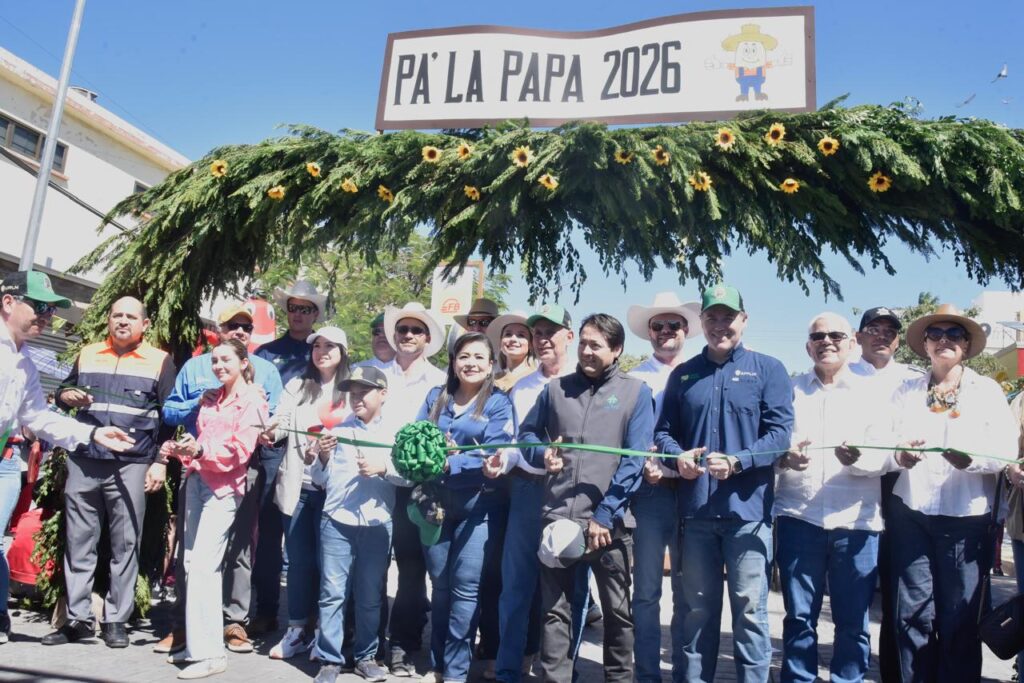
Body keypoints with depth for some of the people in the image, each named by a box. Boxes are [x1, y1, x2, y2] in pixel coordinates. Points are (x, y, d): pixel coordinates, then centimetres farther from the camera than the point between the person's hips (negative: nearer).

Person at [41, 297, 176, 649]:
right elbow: (62, 392, 23)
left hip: (131, 465, -3)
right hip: (83, 461, 3)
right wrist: (67, 396, -2)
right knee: (78, 540, 6)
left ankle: (116, 619, 9)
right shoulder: (87, 354, 13)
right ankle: (76, 616, 16)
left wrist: (161, 462, -5)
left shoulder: (159, 360, 3)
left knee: (125, 543, 0)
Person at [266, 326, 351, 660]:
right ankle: (298, 630, 20)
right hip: (298, 485, 2)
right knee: (299, 559, 8)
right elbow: (282, 423, -1)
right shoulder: (296, 386, 10)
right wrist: (271, 432, -22)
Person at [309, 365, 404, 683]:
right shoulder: (338, 430, 8)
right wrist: (322, 458, -10)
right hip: (336, 522, 1)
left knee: (371, 596, 10)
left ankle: (366, 656, 24)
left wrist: (383, 468, -21)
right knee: (332, 593, 3)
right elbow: (320, 479, 8)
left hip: (377, 525, 0)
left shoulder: (394, 431, 3)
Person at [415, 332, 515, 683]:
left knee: (465, 588, -2)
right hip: (435, 503, 4)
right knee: (440, 585, 13)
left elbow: (493, 455, -13)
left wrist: (449, 464, -25)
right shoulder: (436, 397, 10)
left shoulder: (499, 403, -2)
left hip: (476, 507, -3)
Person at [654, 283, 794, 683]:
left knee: (749, 609, 4)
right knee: (696, 609, 13)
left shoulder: (768, 370, 4)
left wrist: (737, 461, -20)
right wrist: (678, 457, -10)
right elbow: (664, 431, 12)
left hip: (747, 508, -3)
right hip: (695, 509, 3)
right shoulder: (683, 375, 13)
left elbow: (780, 432, -5)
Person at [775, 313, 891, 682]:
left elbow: (885, 456, -1)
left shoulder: (870, 393, 9)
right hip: (798, 517, 0)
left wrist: (858, 458, -22)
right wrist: (784, 458, -18)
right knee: (799, 617, 6)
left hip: (856, 521, 0)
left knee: (853, 621, 7)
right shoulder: (789, 389, 11)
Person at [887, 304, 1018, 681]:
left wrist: (971, 458, -23)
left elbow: (1007, 451, -4)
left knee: (960, 618, 3)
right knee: (913, 612, 3)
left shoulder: (988, 389, 7)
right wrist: (899, 456, -17)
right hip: (911, 513, 1)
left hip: (967, 517, -1)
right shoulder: (906, 390, 12)